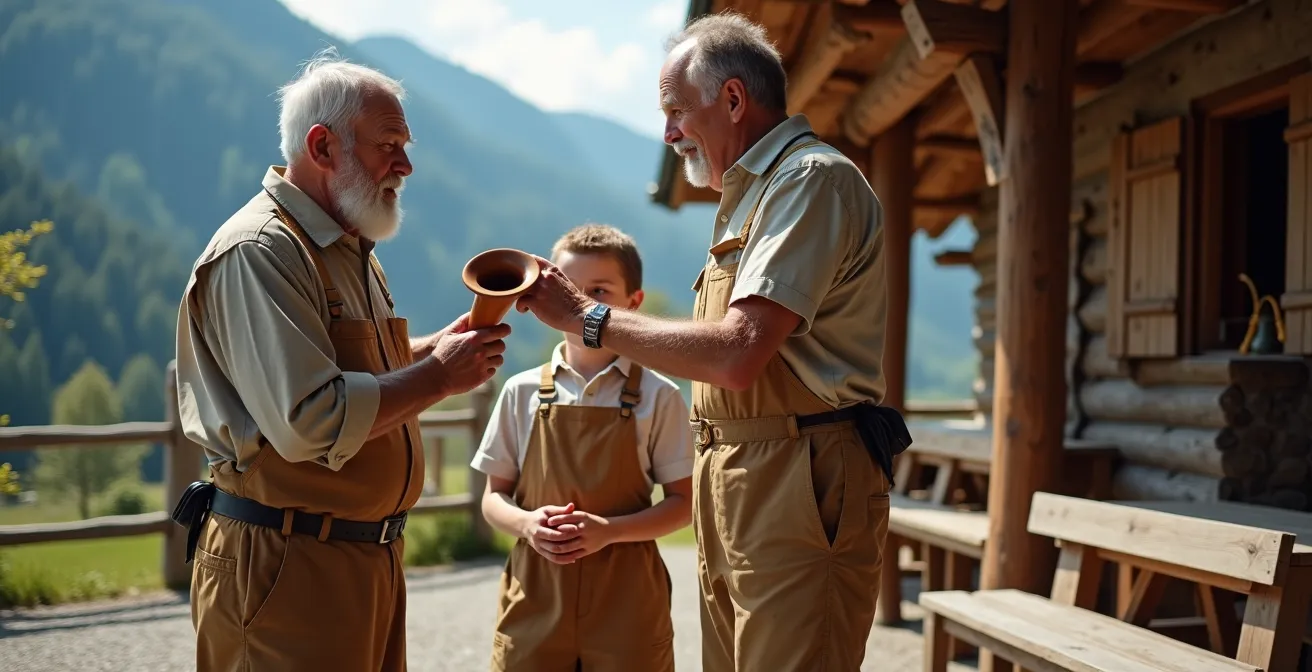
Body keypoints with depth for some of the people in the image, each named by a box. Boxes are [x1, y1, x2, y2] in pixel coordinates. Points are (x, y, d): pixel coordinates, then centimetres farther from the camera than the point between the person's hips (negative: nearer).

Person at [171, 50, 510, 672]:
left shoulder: (350, 249, 14)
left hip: (370, 557, 9)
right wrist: (438, 375, -17)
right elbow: (309, 423, -26)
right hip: (286, 567, -9)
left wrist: (427, 350, 8)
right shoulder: (258, 252, -17)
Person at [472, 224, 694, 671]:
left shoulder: (657, 397, 0)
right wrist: (527, 522, -12)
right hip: (535, 593, 2)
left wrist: (608, 530, -15)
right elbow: (494, 498, 10)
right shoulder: (522, 392, 6)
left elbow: (682, 504, 0)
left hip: (625, 598, -1)